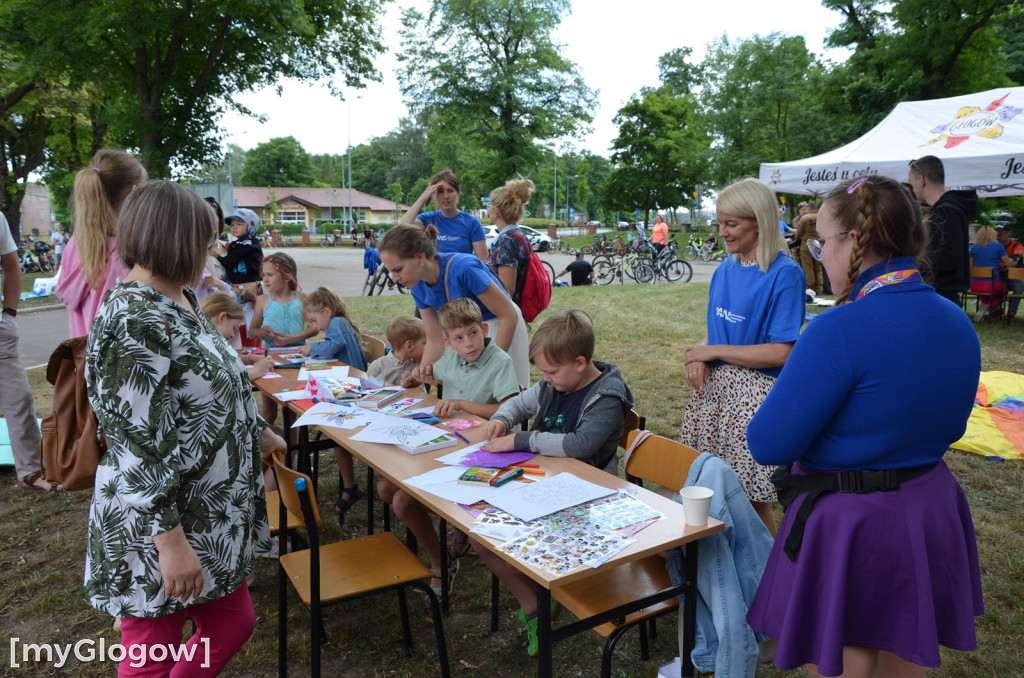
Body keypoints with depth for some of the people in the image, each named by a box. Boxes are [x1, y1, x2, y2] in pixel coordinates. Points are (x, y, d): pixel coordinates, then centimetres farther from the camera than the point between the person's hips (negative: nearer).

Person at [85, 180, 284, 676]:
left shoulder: (179, 300, 6)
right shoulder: (134, 323, -24)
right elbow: (136, 449, -26)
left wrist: (257, 432, 25)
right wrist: (171, 542, -25)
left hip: (209, 517, 9)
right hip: (159, 529, -9)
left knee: (233, 623, 20)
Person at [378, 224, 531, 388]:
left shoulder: (463, 267, -32)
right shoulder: (418, 288, -12)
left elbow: (509, 315, -25)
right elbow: (435, 340, -4)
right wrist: (424, 369, -25)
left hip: (500, 328, -5)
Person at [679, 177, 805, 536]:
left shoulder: (784, 273, -12)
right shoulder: (725, 269, 9)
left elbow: (781, 352, -17)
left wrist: (713, 352, -12)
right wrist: (699, 358, -5)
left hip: (752, 394, -6)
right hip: (712, 386, 7)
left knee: (751, 500, -1)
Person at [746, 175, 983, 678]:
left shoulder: (840, 329, -26)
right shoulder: (957, 322, 0)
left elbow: (768, 445, -23)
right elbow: (948, 428, 14)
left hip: (847, 528, -8)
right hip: (932, 516, 8)